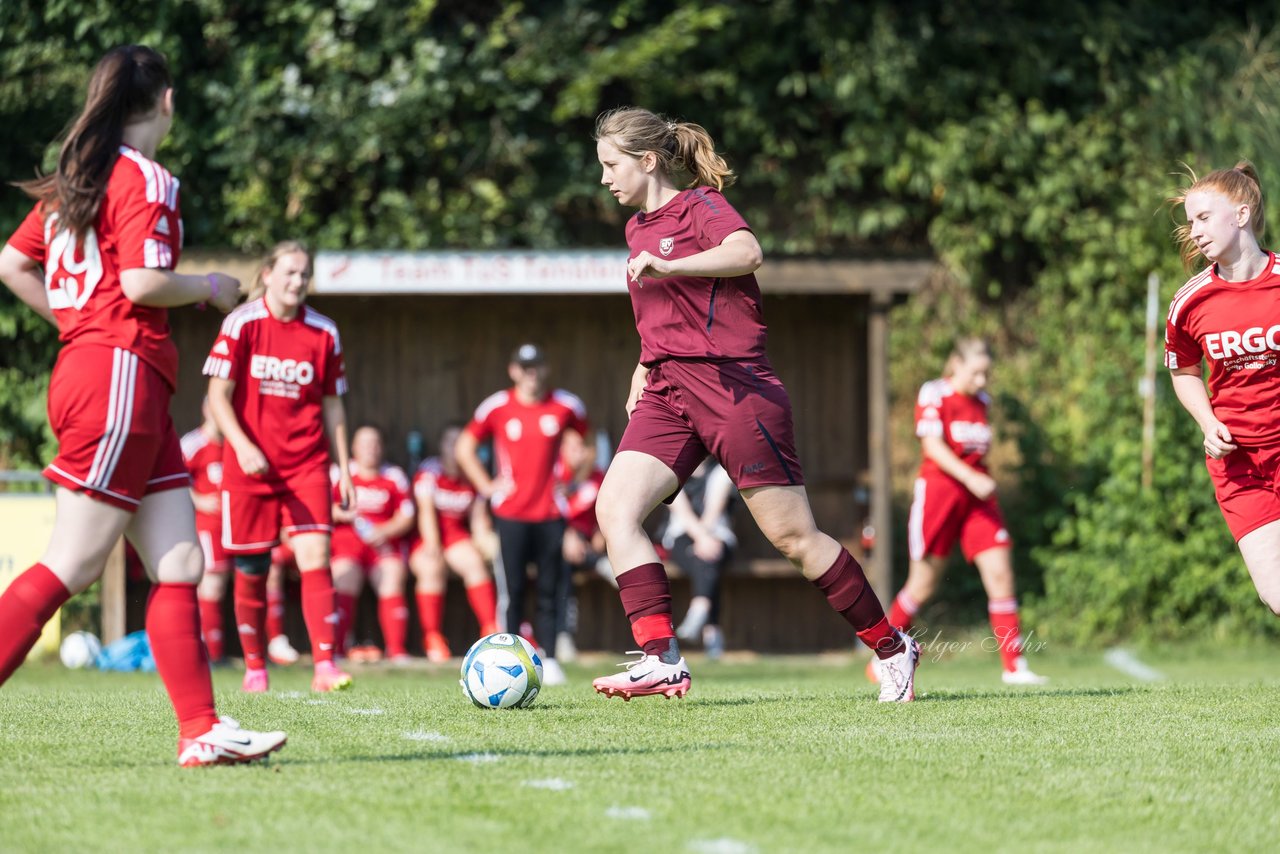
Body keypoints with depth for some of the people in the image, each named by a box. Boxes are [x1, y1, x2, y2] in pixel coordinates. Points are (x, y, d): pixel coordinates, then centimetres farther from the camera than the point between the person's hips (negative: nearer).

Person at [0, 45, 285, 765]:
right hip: (121, 375, -9)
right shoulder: (146, 180, -8)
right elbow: (141, 281, -18)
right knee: (71, 567, -9)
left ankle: (201, 731, 1)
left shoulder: (76, 178, 17)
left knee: (180, 563, 5)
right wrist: (212, 289, -2)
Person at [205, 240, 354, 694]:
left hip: (307, 464, 2)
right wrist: (243, 446, -19)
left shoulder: (323, 332, 5)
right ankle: (254, 665, 18)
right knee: (251, 568, 4)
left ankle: (325, 665, -16)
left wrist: (344, 469, 8)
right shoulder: (242, 324, -3)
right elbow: (218, 395, -5)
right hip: (250, 465, -1)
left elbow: (332, 405, 12)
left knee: (315, 557, -13)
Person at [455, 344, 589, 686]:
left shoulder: (566, 407, 3)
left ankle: (549, 659, 5)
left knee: (550, 590, 1)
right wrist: (486, 486, 1)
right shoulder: (497, 407, 0)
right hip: (511, 513, -1)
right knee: (511, 590, -1)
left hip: (551, 513, 1)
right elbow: (465, 447, 9)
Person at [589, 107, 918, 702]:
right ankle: (661, 660, -21)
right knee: (614, 509, -15)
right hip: (668, 392, 8)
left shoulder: (701, 205, -5)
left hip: (731, 385, -7)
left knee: (792, 536, -4)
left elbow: (747, 252, -27)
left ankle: (892, 648, 11)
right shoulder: (638, 229, 19)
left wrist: (668, 267, -36)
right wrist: (642, 375, 23)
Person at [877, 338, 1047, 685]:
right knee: (923, 584, 2)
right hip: (938, 488, -5)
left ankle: (1014, 666, -6)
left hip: (977, 494, 5)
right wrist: (970, 478, -26)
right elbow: (932, 445, -16)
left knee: (1000, 572, -7)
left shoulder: (982, 400, 12)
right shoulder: (933, 394, -6)